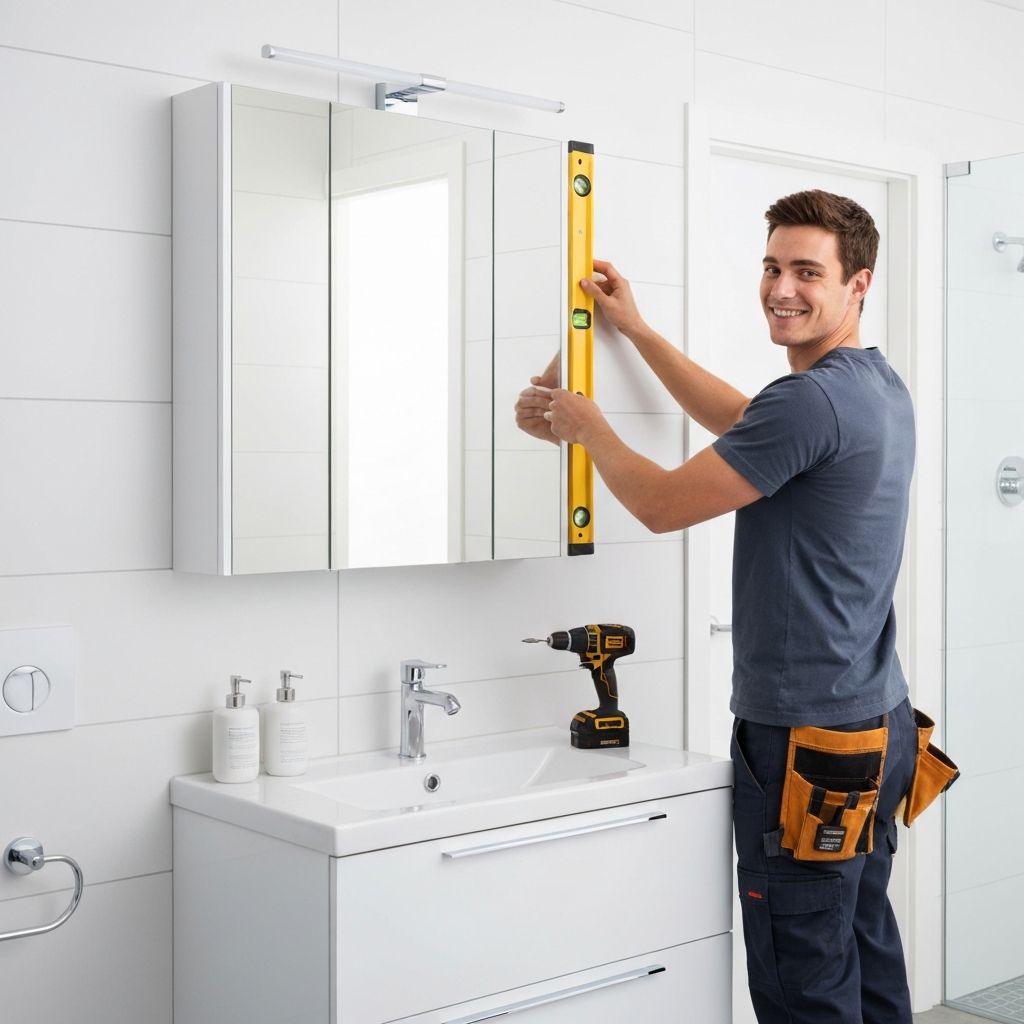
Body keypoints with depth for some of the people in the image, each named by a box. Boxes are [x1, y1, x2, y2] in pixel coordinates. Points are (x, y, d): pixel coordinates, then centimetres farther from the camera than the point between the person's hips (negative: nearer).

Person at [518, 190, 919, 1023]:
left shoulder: (812, 400, -20)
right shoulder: (880, 386, 11)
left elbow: (662, 505, -14)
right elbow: (739, 421, 27)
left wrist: (587, 426, 5)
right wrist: (637, 330, 29)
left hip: (808, 742, -10)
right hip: (879, 724, 10)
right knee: (868, 956, 18)